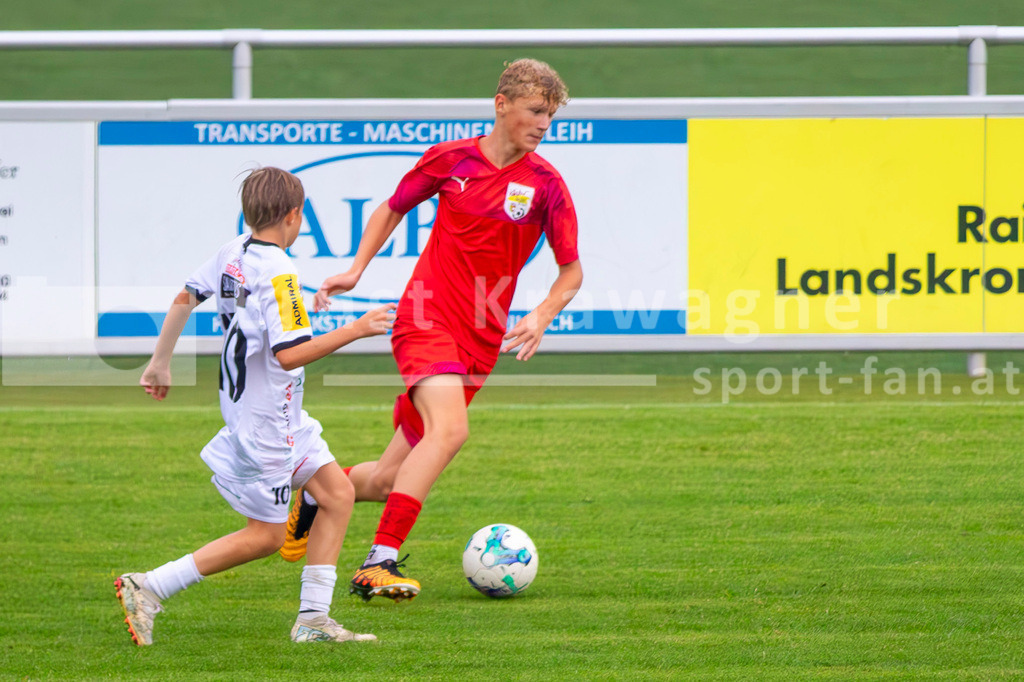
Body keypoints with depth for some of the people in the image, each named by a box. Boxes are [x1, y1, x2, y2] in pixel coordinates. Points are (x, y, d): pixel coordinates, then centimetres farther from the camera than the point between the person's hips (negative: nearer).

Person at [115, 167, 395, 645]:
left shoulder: (233, 253, 5)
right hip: (265, 421, -10)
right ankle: (148, 589, -2)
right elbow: (288, 354, -29)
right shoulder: (277, 273, -22)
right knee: (265, 536, 0)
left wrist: (160, 363, 26)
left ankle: (312, 619, 7)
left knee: (338, 493, 8)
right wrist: (355, 331, -24)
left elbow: (185, 298, 15)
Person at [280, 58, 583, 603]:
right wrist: (356, 269, 8)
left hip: (481, 342, 3)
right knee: (450, 428, -30)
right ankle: (380, 562, -29)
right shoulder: (450, 159, 0)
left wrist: (540, 318, -11)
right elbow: (393, 208, 19)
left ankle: (315, 497, 36)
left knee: (388, 480, 4)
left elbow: (571, 271, 6)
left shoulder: (545, 184, 0)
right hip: (427, 318, -3)